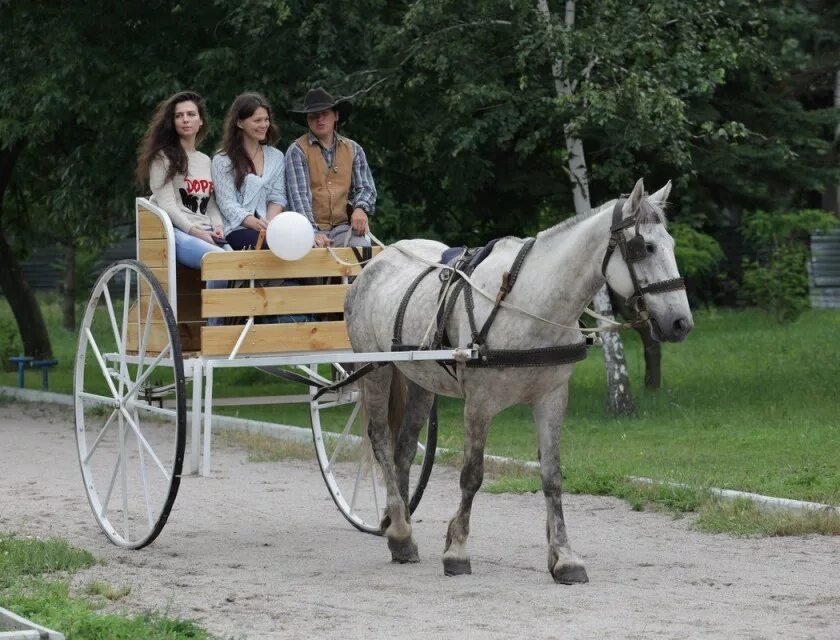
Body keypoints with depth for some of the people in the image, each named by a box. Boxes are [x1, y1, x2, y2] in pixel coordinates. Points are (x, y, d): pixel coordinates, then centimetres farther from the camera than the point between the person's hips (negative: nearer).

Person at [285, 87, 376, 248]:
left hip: (343, 226, 3)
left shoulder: (354, 149, 14)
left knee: (361, 246, -28)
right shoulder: (297, 151, 1)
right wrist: (312, 233, -23)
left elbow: (365, 187, 13)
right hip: (312, 227, -3)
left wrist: (361, 208, -12)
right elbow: (299, 195, -9)